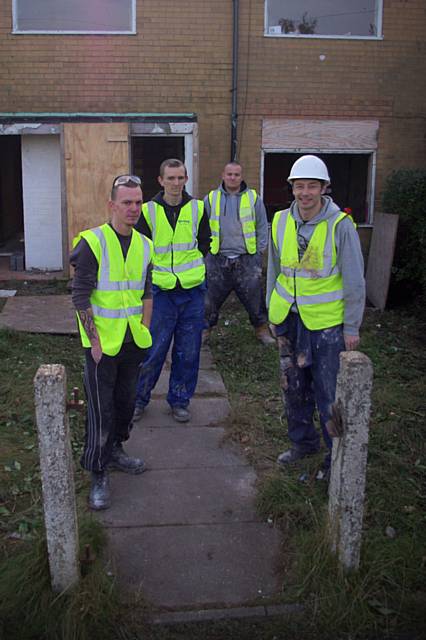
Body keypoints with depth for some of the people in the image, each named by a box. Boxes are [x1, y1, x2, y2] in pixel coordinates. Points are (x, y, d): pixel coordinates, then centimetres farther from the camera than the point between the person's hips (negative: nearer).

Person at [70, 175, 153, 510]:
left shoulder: (144, 245, 6)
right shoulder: (92, 242, -13)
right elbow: (81, 297, -13)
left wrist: (145, 331, 8)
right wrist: (95, 341, -14)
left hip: (133, 341, 6)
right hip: (103, 343, -6)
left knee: (126, 400, 18)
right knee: (101, 408, 0)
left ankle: (115, 451, 38)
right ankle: (98, 475, 12)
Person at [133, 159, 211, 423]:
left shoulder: (197, 208, 3)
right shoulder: (148, 211, -3)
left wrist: (190, 267, 8)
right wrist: (159, 272, 0)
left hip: (193, 291, 2)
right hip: (160, 291, -2)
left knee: (188, 352, 8)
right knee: (154, 350, 1)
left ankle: (180, 400, 25)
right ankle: (139, 399, 20)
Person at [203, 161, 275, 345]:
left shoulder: (254, 199, 4)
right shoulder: (210, 199, 5)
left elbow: (262, 227, 8)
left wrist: (259, 252, 3)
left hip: (246, 259, 0)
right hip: (218, 260, 1)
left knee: (254, 296, 6)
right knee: (210, 298, 7)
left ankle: (262, 329, 23)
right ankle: (204, 329, 24)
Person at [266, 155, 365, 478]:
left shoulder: (340, 225, -14)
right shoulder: (281, 221, 1)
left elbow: (355, 280, -10)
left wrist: (352, 327, -9)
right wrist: (273, 312, 13)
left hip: (327, 321, -5)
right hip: (290, 319, 5)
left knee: (329, 393, 3)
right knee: (294, 386, 17)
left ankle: (337, 458, 21)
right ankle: (303, 441, 38)